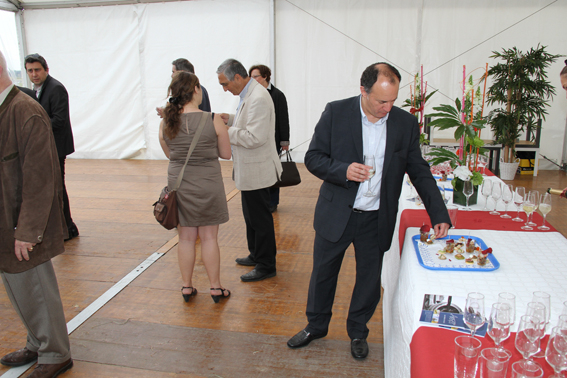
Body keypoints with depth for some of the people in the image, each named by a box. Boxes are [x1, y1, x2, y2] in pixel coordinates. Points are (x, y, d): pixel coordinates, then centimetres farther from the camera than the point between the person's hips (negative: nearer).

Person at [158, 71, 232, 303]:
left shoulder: (165, 123, -3)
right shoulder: (213, 120, -13)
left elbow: (169, 154, 10)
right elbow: (226, 154, -4)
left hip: (178, 184, 3)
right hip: (207, 184, -2)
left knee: (186, 238, 14)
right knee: (209, 237, 9)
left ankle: (187, 287, 26)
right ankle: (216, 288, 21)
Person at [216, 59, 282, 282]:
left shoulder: (258, 98, -23)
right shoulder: (249, 94, 10)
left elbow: (255, 137, -29)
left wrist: (226, 132, -19)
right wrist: (230, 120, 6)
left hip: (257, 170, -11)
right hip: (249, 170, 11)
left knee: (260, 219, 2)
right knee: (251, 216, 21)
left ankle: (266, 266, 17)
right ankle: (256, 256, 38)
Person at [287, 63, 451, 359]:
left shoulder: (405, 123, -4)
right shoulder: (336, 113, -10)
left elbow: (419, 171, 3)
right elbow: (313, 158, -7)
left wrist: (439, 215, -4)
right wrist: (343, 170, -25)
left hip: (376, 220, 2)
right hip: (335, 213, -1)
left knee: (369, 278, 14)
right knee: (323, 272, 15)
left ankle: (358, 332, 39)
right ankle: (316, 325, 40)